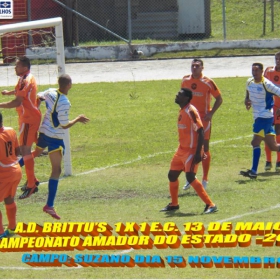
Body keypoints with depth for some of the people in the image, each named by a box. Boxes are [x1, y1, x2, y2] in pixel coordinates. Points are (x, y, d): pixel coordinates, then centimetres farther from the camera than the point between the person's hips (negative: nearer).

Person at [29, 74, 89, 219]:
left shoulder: (50, 93, -3)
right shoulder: (64, 103, -24)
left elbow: (38, 96, 17)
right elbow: (64, 125, -17)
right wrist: (78, 120, -3)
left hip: (43, 132, 7)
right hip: (55, 137, -7)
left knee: (36, 152, 39)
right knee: (56, 170, -5)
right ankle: (49, 205, -10)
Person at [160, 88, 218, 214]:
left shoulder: (191, 111, -17)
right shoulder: (182, 111, 11)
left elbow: (200, 131, -21)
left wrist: (198, 153, -26)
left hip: (191, 151, -10)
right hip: (182, 150, 10)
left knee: (190, 176, -20)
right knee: (172, 175, 13)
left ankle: (210, 205, -17)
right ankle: (174, 204, 32)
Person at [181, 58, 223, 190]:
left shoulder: (208, 83, -10)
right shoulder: (185, 81, 2)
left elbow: (219, 99, -3)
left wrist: (211, 113, -13)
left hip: (204, 119, -4)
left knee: (204, 148, 0)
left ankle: (205, 180, 8)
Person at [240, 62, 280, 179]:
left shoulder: (266, 84, -14)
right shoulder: (249, 82, 9)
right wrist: (247, 101, 5)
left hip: (265, 116, -8)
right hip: (258, 116, 8)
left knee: (255, 142, -14)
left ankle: (254, 171, -14)